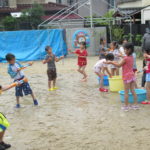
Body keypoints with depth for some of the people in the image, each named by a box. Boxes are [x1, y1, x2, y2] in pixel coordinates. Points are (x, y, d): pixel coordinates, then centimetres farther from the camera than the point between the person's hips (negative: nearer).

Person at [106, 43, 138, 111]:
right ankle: (135, 104, 16)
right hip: (132, 76, 8)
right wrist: (115, 62, 18)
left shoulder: (126, 58, -18)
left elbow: (119, 65, -13)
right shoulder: (131, 57, 7)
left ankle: (126, 106, 8)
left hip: (127, 77, -8)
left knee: (126, 92, 1)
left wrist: (111, 62, -5)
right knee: (132, 91, 13)